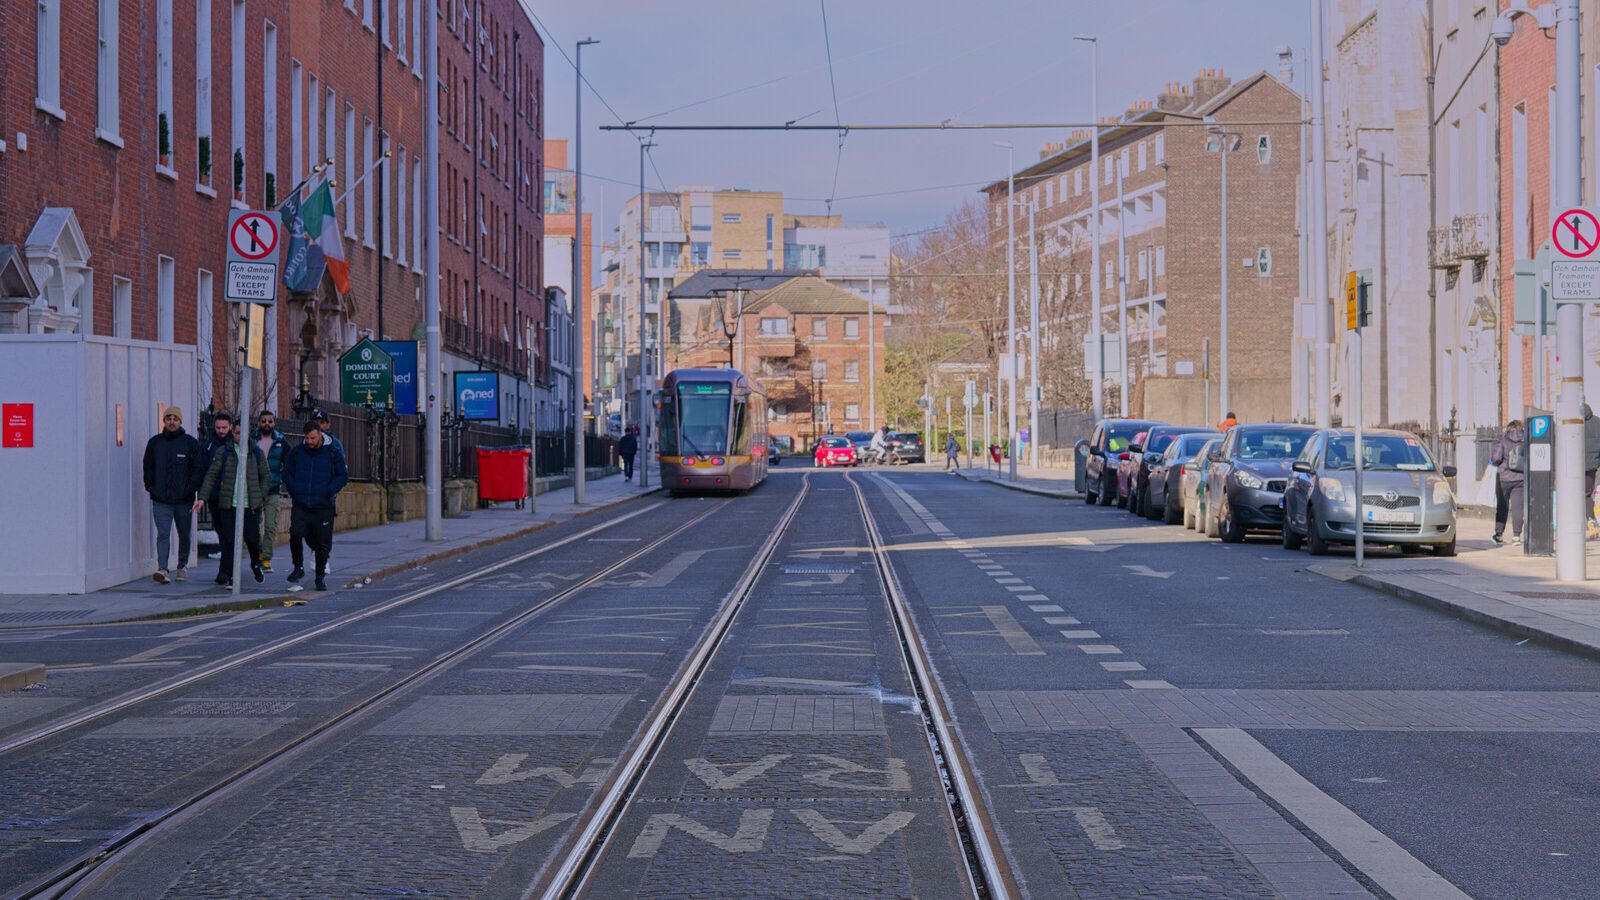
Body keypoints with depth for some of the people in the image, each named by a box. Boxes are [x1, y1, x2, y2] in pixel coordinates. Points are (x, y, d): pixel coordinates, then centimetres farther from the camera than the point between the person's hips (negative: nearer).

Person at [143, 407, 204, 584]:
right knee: (163, 534, -10)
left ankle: (182, 567, 26)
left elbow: (198, 469, 1)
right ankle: (162, 569, -17)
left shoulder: (191, 443, 1)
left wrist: (191, 488, -9)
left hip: (184, 498, 0)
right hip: (160, 499, 0)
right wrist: (149, 486, 4)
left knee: (184, 534, 11)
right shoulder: (154, 442, 8)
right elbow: (147, 467, 16)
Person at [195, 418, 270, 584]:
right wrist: (202, 497, -6)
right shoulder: (223, 452, 5)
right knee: (228, 540, -3)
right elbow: (211, 475, 3)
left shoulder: (256, 452, 9)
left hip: (251, 505, 1)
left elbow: (265, 476, 15)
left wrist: (261, 497, 3)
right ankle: (225, 573, 5)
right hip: (228, 504, -1)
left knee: (252, 538, -1)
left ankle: (256, 564, 26)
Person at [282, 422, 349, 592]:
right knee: (296, 533, -21)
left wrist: (328, 491, -10)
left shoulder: (333, 453, 0)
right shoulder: (297, 452, 7)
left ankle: (320, 577, 19)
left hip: (323, 507, -1)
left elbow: (342, 475, 3)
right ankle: (299, 567, -1)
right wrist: (294, 491, 2)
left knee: (323, 544, 4)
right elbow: (287, 473, 16)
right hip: (300, 506, 1)